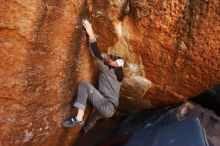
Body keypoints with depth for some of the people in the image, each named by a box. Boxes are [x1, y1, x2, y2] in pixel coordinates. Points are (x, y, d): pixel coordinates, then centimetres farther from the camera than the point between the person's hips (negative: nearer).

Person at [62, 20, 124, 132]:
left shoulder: (107, 70, -1)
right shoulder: (117, 75, 22)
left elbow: (97, 56, -12)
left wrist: (91, 34, -11)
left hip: (106, 106, -10)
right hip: (110, 109, 10)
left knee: (83, 84, -15)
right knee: (93, 117, 40)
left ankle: (79, 118, -24)